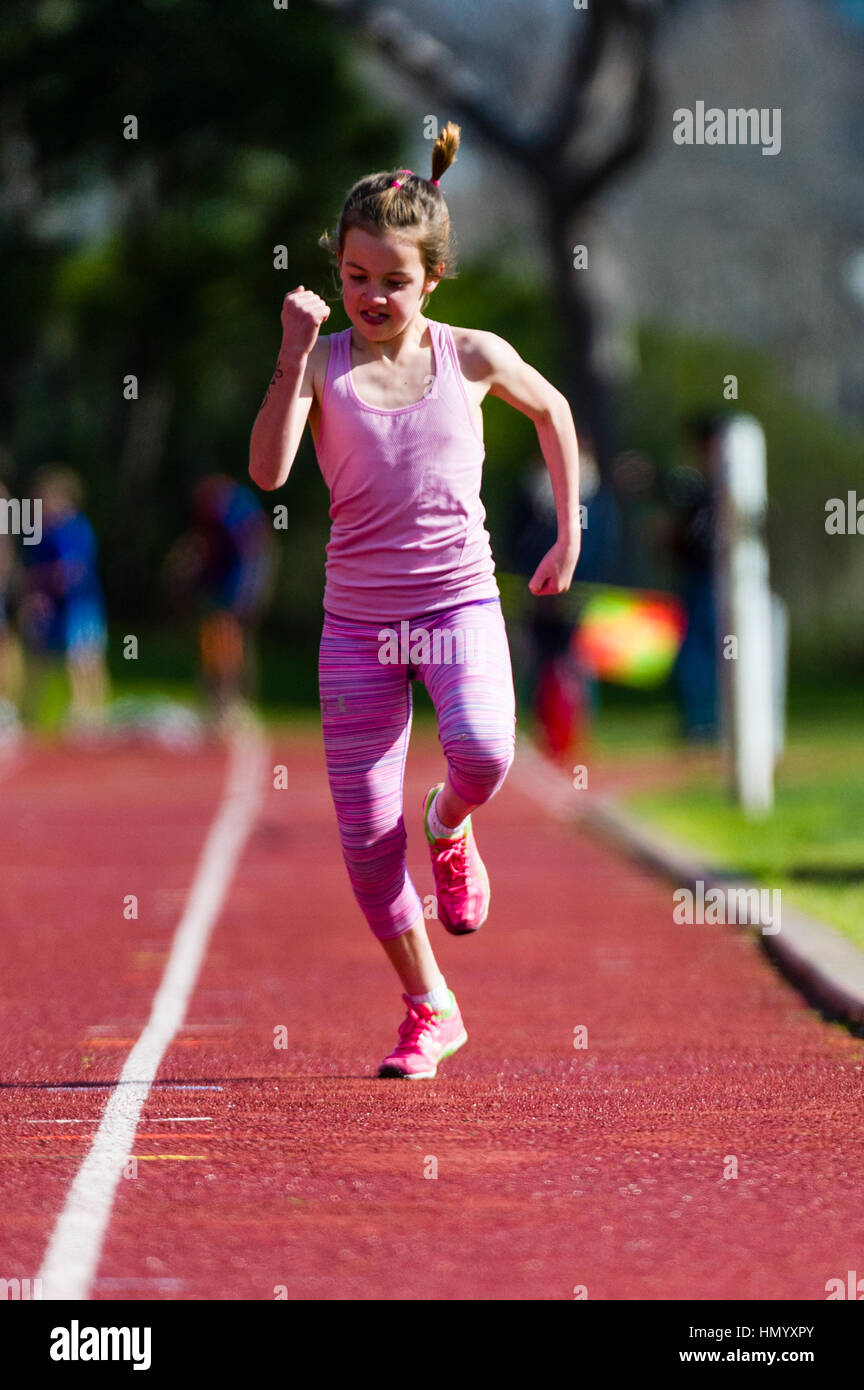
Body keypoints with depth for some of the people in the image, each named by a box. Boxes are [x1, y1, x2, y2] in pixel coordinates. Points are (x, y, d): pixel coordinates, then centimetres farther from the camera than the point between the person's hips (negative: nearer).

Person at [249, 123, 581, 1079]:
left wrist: (569, 537, 18)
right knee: (364, 829, 0)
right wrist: (295, 353, -22)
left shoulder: (473, 357, -1)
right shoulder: (323, 362, -4)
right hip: (357, 614, 1)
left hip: (459, 598, -1)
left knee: (482, 749, -29)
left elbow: (552, 410, 19)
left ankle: (450, 825, 9)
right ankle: (428, 1009, 17)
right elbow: (267, 470, -18)